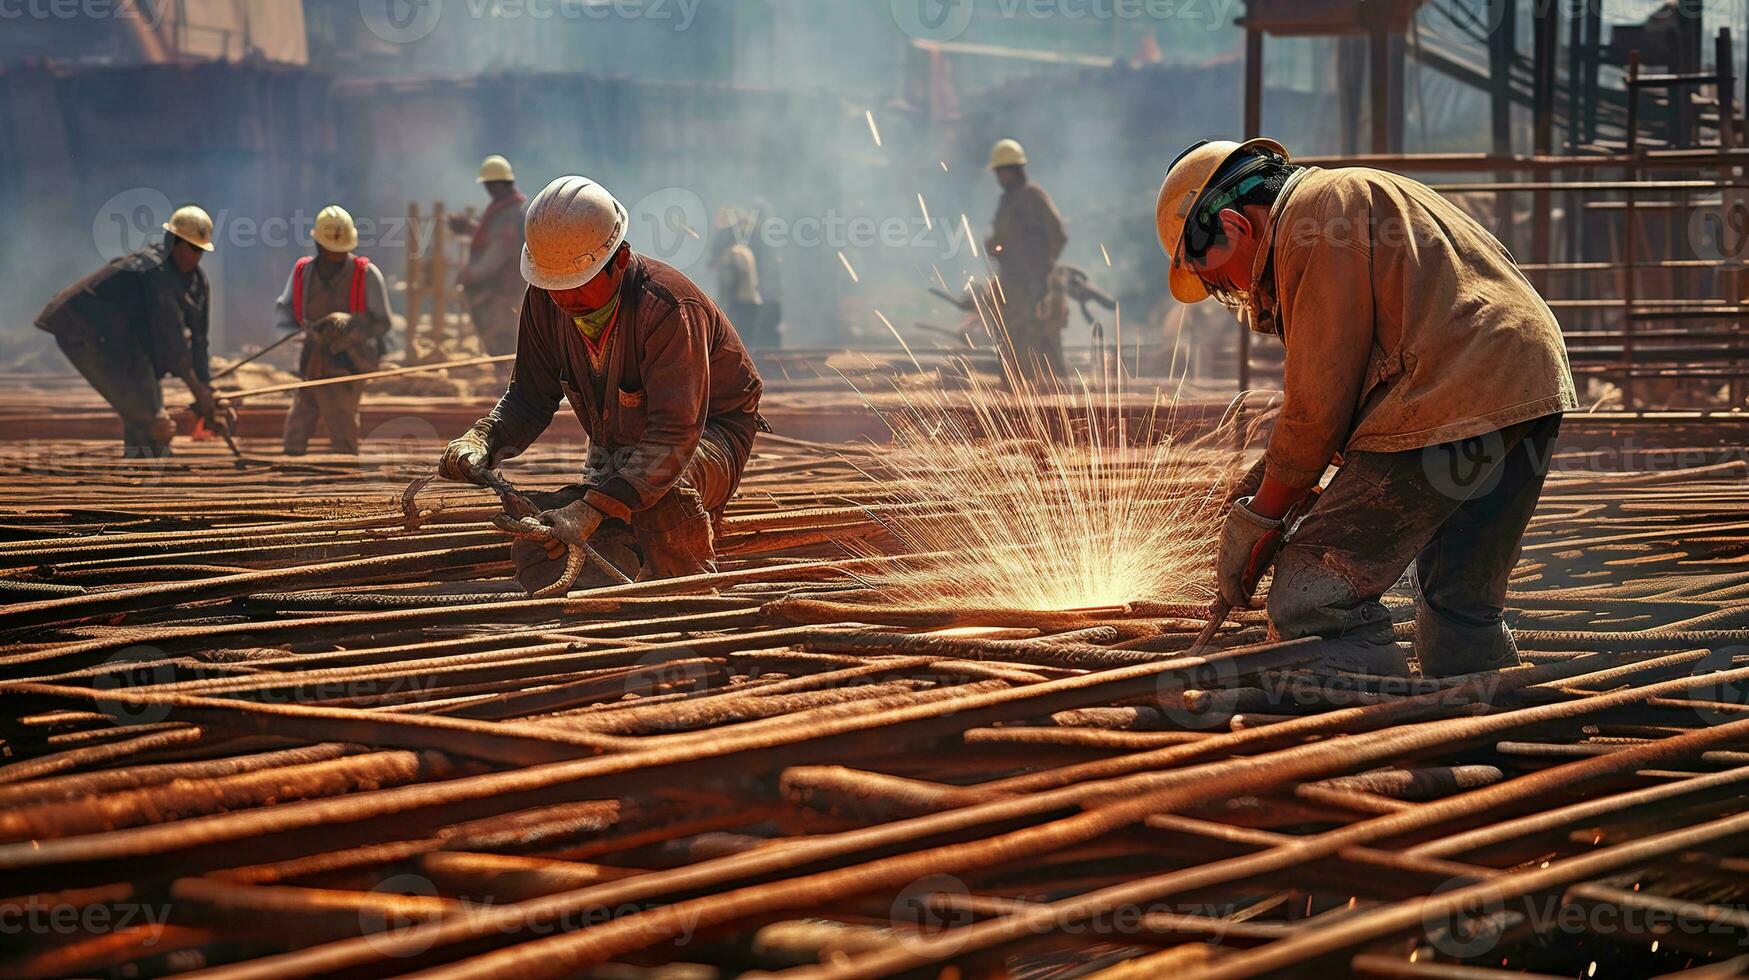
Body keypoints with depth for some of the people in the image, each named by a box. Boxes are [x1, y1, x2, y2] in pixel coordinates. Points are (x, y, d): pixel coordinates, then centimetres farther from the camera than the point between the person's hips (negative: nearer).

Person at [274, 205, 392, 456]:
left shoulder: (367, 274, -10)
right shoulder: (303, 271, 1)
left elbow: (382, 324, -9)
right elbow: (283, 310, 9)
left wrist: (349, 323, -28)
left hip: (346, 368, -5)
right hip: (310, 367, 5)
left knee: (343, 442, -5)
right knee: (294, 437, 8)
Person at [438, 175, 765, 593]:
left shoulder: (669, 307, -34)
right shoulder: (546, 300, -13)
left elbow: (675, 436, -40)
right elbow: (529, 398, -1)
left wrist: (592, 510, -50)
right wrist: (482, 440, -25)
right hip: (615, 450, 6)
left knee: (666, 488, -40)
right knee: (536, 551, -12)